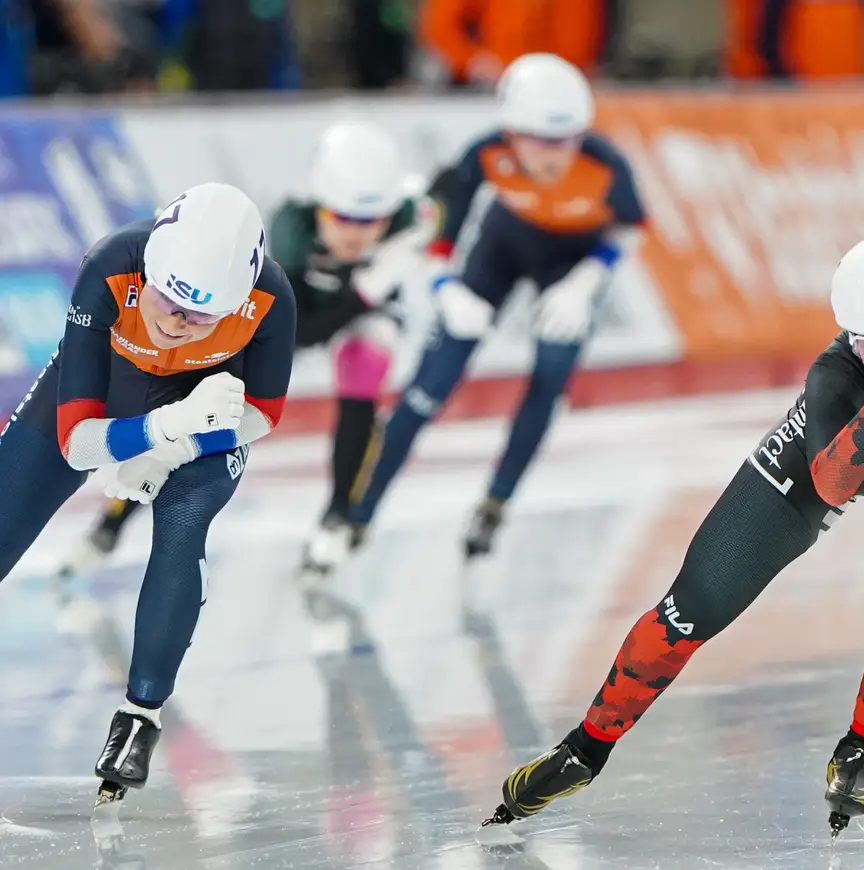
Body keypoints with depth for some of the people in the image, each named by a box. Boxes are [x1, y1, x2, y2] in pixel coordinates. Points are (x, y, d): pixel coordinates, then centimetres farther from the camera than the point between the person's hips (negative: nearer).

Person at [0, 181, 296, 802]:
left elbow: (264, 411, -13)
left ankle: (142, 716, -10)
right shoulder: (109, 274, -40)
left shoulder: (269, 300, -35)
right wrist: (159, 428, -54)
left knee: (184, 527, -26)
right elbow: (76, 439, -36)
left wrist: (173, 451, -28)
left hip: (209, 399, 0)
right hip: (96, 380, 0)